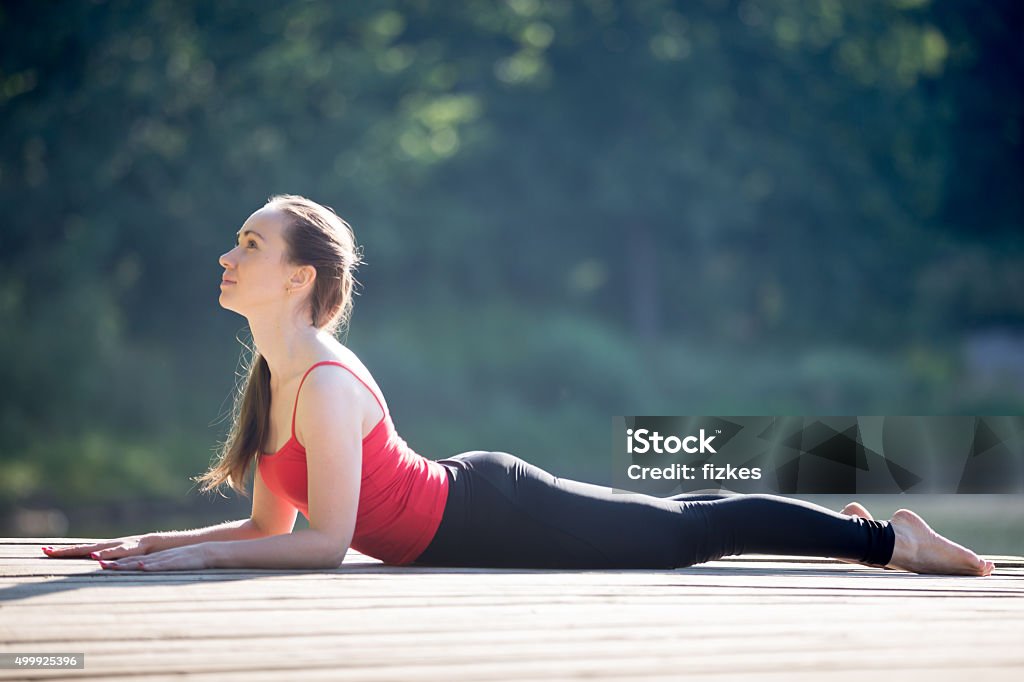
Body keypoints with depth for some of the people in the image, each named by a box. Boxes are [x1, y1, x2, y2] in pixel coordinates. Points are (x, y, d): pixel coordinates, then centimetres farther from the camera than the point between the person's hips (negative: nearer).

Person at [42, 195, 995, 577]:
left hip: (495, 520, -8)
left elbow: (324, 541, -29)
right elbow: (270, 525, 7)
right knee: (674, 524, 23)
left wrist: (190, 557, -28)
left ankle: (889, 538, 13)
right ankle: (855, 528, 39)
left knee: (685, 532, 2)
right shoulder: (275, 373, 1)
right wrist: (144, 543, 1)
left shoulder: (327, 385, -26)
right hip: (468, 502, 8)